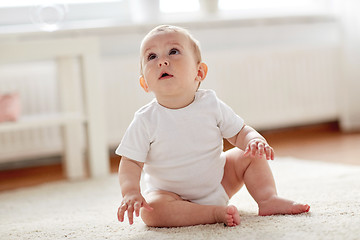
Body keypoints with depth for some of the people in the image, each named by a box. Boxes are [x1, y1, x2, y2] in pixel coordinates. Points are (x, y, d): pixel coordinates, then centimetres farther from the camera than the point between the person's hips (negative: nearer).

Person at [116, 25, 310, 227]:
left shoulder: (211, 105, -10)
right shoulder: (146, 120, -17)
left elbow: (240, 133, 0)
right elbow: (131, 163, -14)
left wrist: (255, 141, -24)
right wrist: (131, 192, -34)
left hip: (217, 183, 3)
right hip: (171, 194, -3)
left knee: (250, 155, -7)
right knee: (150, 211, -33)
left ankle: (268, 199, 1)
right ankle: (216, 213, -27)